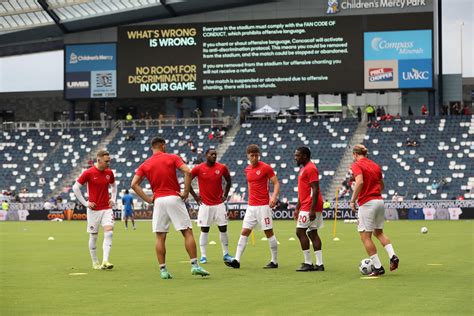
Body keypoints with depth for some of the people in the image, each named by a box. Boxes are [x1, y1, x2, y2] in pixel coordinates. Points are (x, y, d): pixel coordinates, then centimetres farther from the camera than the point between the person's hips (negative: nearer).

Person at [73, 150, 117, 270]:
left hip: (107, 208, 3)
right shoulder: (88, 173, -10)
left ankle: (105, 261, -17)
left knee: (109, 232, -14)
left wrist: (113, 199, 11)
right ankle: (95, 263, 19)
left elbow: (114, 185, 24)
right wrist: (85, 203, -7)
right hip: (94, 209, -3)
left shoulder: (109, 173, 4)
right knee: (93, 236, 5)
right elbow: (75, 187, -5)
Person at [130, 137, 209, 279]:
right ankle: (195, 265, -3)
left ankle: (163, 270, 3)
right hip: (174, 198, -2)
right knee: (187, 232, 2)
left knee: (160, 237, 6)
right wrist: (185, 192, -6)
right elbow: (187, 172, -12)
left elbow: (134, 184, 2)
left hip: (158, 201, 2)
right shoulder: (172, 158, 3)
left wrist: (148, 199, 3)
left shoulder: (145, 164, 10)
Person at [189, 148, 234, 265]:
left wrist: (225, 195, 8)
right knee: (204, 230, 1)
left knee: (223, 229, 3)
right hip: (205, 205, -2)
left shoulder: (222, 168, 0)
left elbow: (228, 181, 15)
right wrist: (195, 196, -1)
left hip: (219, 204, 2)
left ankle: (226, 254, 13)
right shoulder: (198, 169, -6)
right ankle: (203, 256, 7)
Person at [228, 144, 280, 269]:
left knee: (269, 233, 0)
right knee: (244, 232, 0)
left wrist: (274, 197, -24)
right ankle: (237, 260, -2)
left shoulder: (266, 167, -7)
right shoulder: (247, 169, 11)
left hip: (263, 206, -6)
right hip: (251, 206, 6)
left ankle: (274, 261, 8)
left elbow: (276, 183, -8)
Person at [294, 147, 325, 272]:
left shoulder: (310, 169, -13)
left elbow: (315, 190, -20)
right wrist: (297, 208, 23)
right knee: (312, 233, 8)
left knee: (300, 231, -9)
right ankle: (319, 264, 8)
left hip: (310, 207, -10)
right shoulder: (304, 169, 18)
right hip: (306, 206, 10)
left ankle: (308, 263, -6)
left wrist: (312, 210, -24)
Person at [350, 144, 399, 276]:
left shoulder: (357, 165, -7)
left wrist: (353, 200, -16)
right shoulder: (375, 165, 14)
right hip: (379, 201, 7)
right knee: (378, 232, 23)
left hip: (367, 203, -7)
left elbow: (360, 182, -23)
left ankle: (378, 267, -2)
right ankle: (392, 256, 5)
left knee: (365, 236, 1)